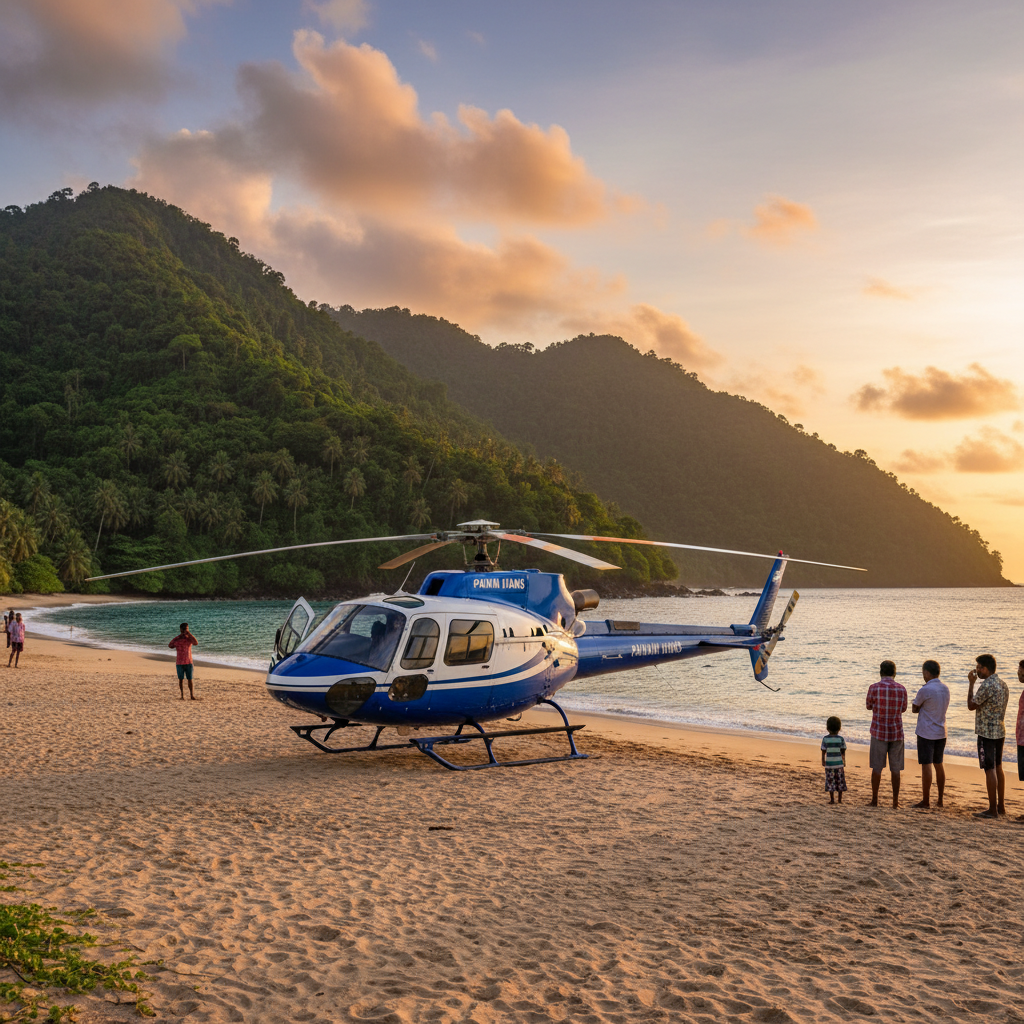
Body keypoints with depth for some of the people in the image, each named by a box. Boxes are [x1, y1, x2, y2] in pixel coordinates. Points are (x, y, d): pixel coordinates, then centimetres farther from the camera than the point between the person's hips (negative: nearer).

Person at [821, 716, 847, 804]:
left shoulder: (825, 739, -6)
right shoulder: (841, 739, -6)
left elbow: (823, 752, -3)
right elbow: (843, 752, 0)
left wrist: (823, 761, 10)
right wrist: (844, 761, 13)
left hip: (829, 763, 0)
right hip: (839, 763, 1)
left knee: (830, 781, 6)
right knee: (840, 781, 11)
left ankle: (832, 799, 5)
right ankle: (840, 799, 14)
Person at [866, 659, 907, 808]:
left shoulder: (874, 688, -10)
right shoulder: (901, 689, -3)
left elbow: (869, 706, 7)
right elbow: (903, 709, 14)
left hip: (879, 733, -1)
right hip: (896, 733, 2)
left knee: (877, 767, 7)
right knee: (895, 769, 8)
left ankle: (874, 800, 10)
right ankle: (895, 801, 10)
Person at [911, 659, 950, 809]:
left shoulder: (925, 690, -17)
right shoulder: (945, 688, 6)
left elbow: (914, 709, -5)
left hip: (926, 733, -7)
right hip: (941, 732, 7)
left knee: (926, 765, -3)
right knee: (938, 765, 15)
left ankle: (926, 801, 1)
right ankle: (940, 800, 19)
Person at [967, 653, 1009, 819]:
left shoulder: (987, 685, -19)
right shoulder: (1003, 684, 10)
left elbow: (971, 705, -12)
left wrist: (971, 683, -6)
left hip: (987, 732, -9)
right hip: (1000, 731, 9)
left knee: (990, 770, -5)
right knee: (998, 768, 15)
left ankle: (993, 810, -2)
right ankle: (1001, 806, 21)